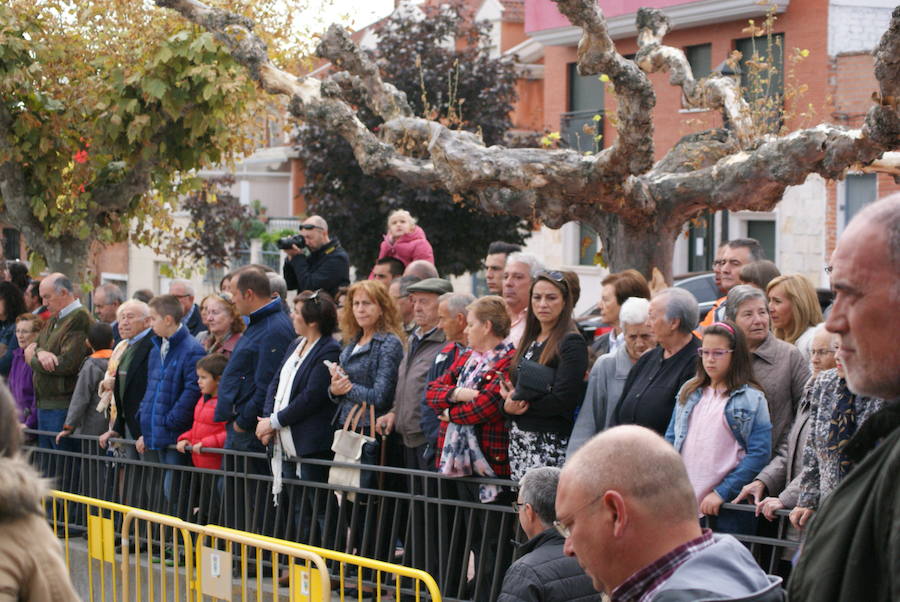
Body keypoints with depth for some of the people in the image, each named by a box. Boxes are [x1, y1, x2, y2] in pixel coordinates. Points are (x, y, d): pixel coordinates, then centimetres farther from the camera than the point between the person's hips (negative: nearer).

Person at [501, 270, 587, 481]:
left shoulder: (572, 343, -7)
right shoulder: (529, 341, 17)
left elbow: (563, 400, -14)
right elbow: (511, 390, 17)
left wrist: (520, 405, -7)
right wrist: (508, 405, -6)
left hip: (551, 442, -7)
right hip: (518, 440, 7)